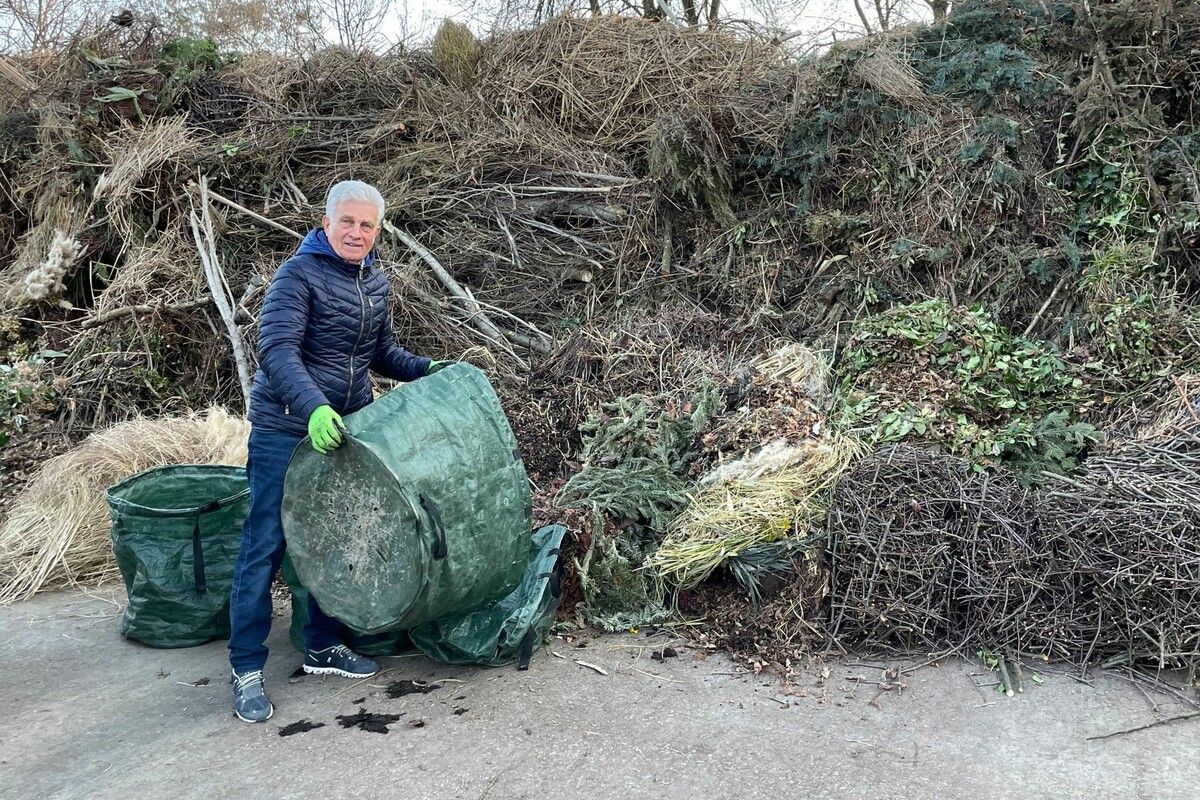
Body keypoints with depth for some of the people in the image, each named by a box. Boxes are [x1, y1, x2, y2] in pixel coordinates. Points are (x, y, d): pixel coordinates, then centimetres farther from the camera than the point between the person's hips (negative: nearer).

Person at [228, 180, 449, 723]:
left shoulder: (376, 284, 11)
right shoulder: (299, 275, -12)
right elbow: (276, 351, -24)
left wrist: (426, 370, 6)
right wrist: (314, 406, -38)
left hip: (344, 430, 7)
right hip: (285, 433, -7)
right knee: (265, 546, -2)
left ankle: (323, 647, 30)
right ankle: (246, 669, 9)